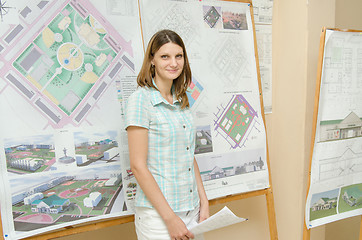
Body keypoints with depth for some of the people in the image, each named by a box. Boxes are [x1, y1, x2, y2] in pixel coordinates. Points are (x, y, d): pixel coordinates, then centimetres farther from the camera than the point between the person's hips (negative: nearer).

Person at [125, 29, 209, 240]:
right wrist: (170, 217, -16)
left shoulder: (182, 101, 7)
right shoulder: (141, 99, -13)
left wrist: (204, 203, 7)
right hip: (157, 215, -6)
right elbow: (138, 165, -16)